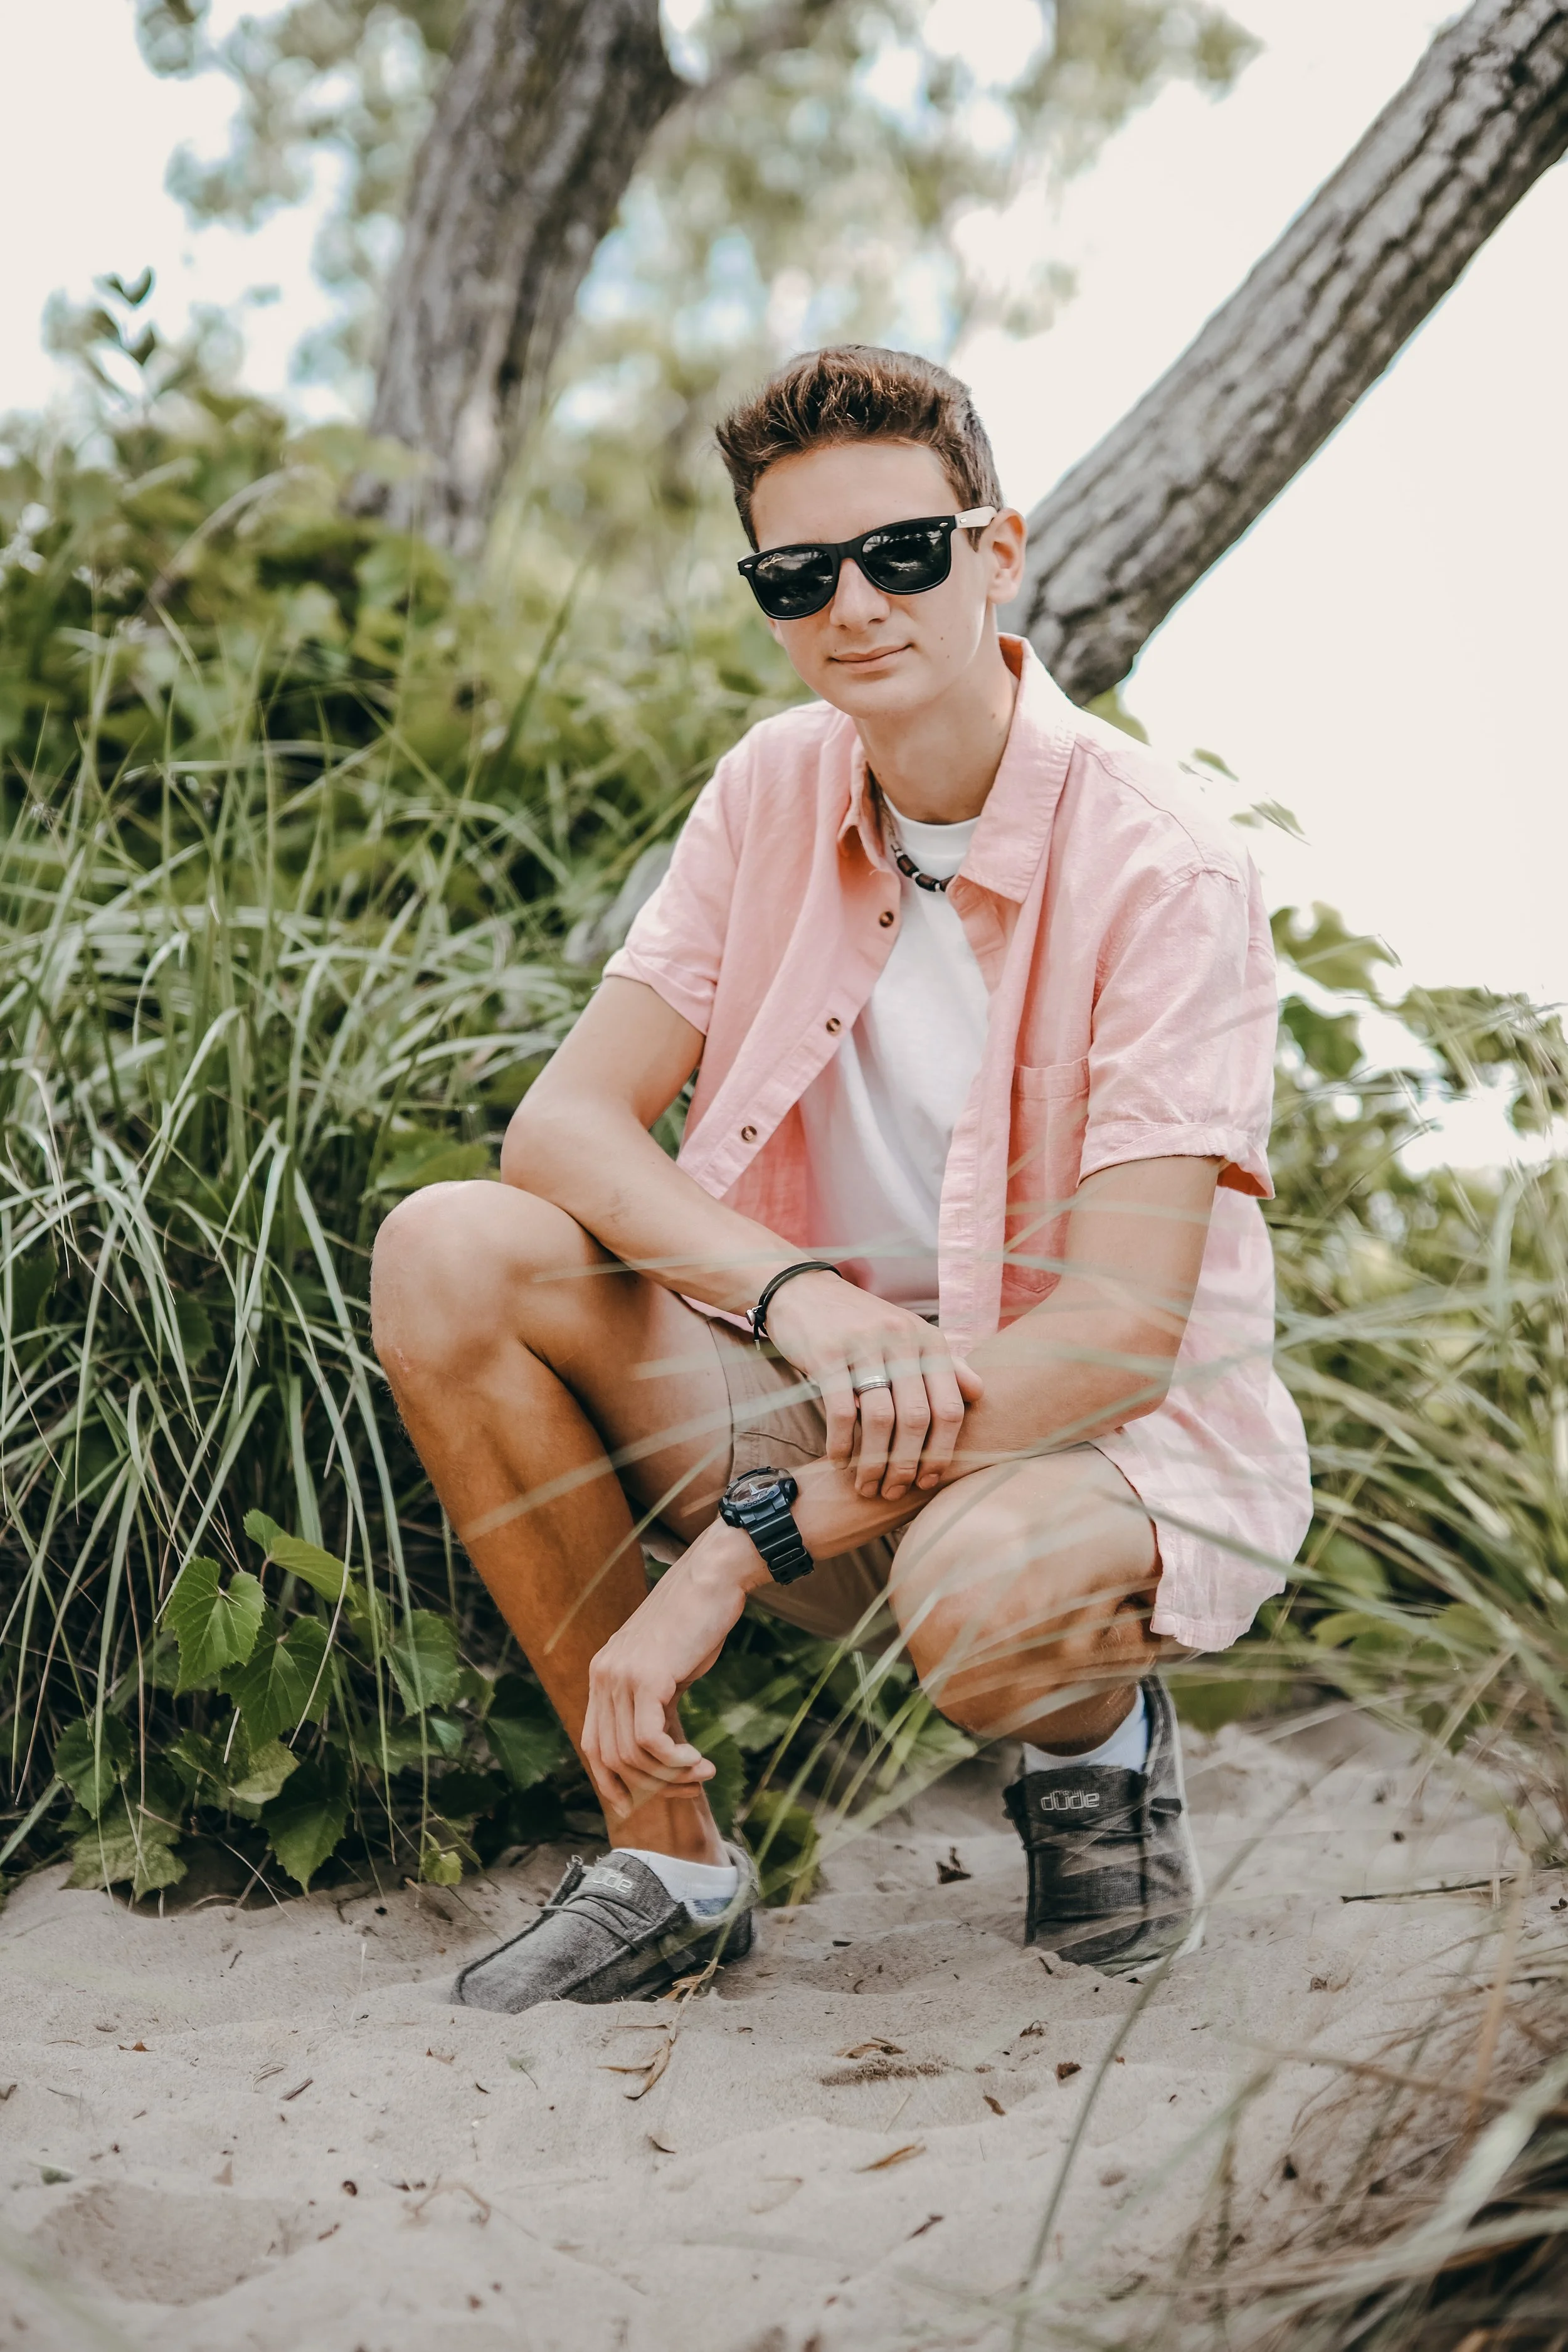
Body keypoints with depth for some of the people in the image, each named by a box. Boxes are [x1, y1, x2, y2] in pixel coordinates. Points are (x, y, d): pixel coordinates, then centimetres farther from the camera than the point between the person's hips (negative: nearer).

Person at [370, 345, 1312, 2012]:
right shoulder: (775, 790, -1)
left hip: (1130, 1442, -5)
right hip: (847, 1413, 5)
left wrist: (739, 1553, -29)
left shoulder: (1162, 871, -18)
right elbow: (563, 1124, -8)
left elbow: (1124, 1331, -25)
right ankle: (669, 1861, -8)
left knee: (983, 1592, -41)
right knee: (446, 1252, -17)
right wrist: (796, 1293, -29)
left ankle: (1099, 1740, 0)